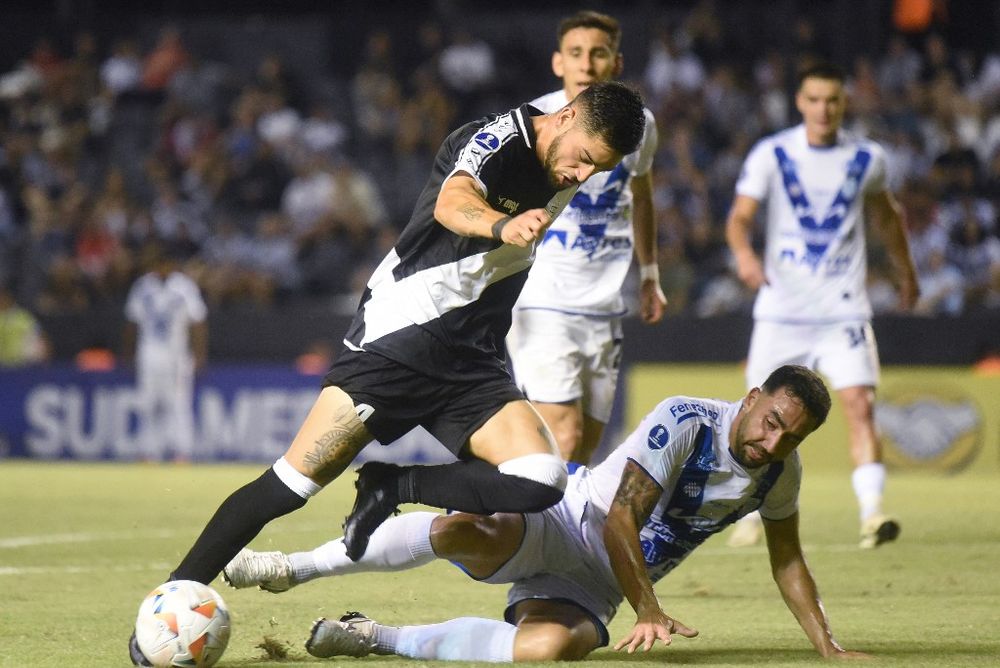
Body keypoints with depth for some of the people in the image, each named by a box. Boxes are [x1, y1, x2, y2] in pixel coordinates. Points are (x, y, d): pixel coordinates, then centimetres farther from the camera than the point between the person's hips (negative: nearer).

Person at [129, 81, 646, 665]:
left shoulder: (561, 178, 6)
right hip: (398, 339, -6)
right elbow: (452, 204, -38)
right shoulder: (499, 137, -15)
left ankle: (392, 488, -2)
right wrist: (502, 226, -60)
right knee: (293, 483, -11)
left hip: (471, 364, 6)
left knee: (541, 481, -19)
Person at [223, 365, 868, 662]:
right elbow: (620, 519, -18)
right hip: (568, 524, -4)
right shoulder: (685, 421, -15)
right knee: (464, 531, -38)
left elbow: (788, 562, 18)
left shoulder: (780, 471, 4)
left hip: (598, 587, 4)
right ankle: (292, 568, -20)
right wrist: (649, 612, -25)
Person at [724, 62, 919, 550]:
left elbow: (886, 214, 22)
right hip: (781, 307, 0)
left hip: (843, 308, 0)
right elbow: (740, 216, -8)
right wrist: (743, 253, -30)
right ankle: (753, 515, 21)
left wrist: (905, 271, 31)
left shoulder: (867, 159, 4)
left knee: (859, 404, -15)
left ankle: (872, 514, -19)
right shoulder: (771, 155, -3)